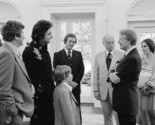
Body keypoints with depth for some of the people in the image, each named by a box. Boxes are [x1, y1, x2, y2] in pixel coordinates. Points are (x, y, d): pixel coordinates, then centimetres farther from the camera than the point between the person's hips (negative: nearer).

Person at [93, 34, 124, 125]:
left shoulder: (121, 55, -3)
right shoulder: (98, 56, 8)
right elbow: (96, 74, 8)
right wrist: (96, 90, 3)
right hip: (103, 90, 3)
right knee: (107, 114, 12)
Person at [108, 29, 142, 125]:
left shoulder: (133, 58, -20)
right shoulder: (130, 55, 12)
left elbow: (118, 78, -19)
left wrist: (111, 75, 0)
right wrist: (112, 74, -10)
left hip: (126, 102, -9)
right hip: (125, 100, 9)